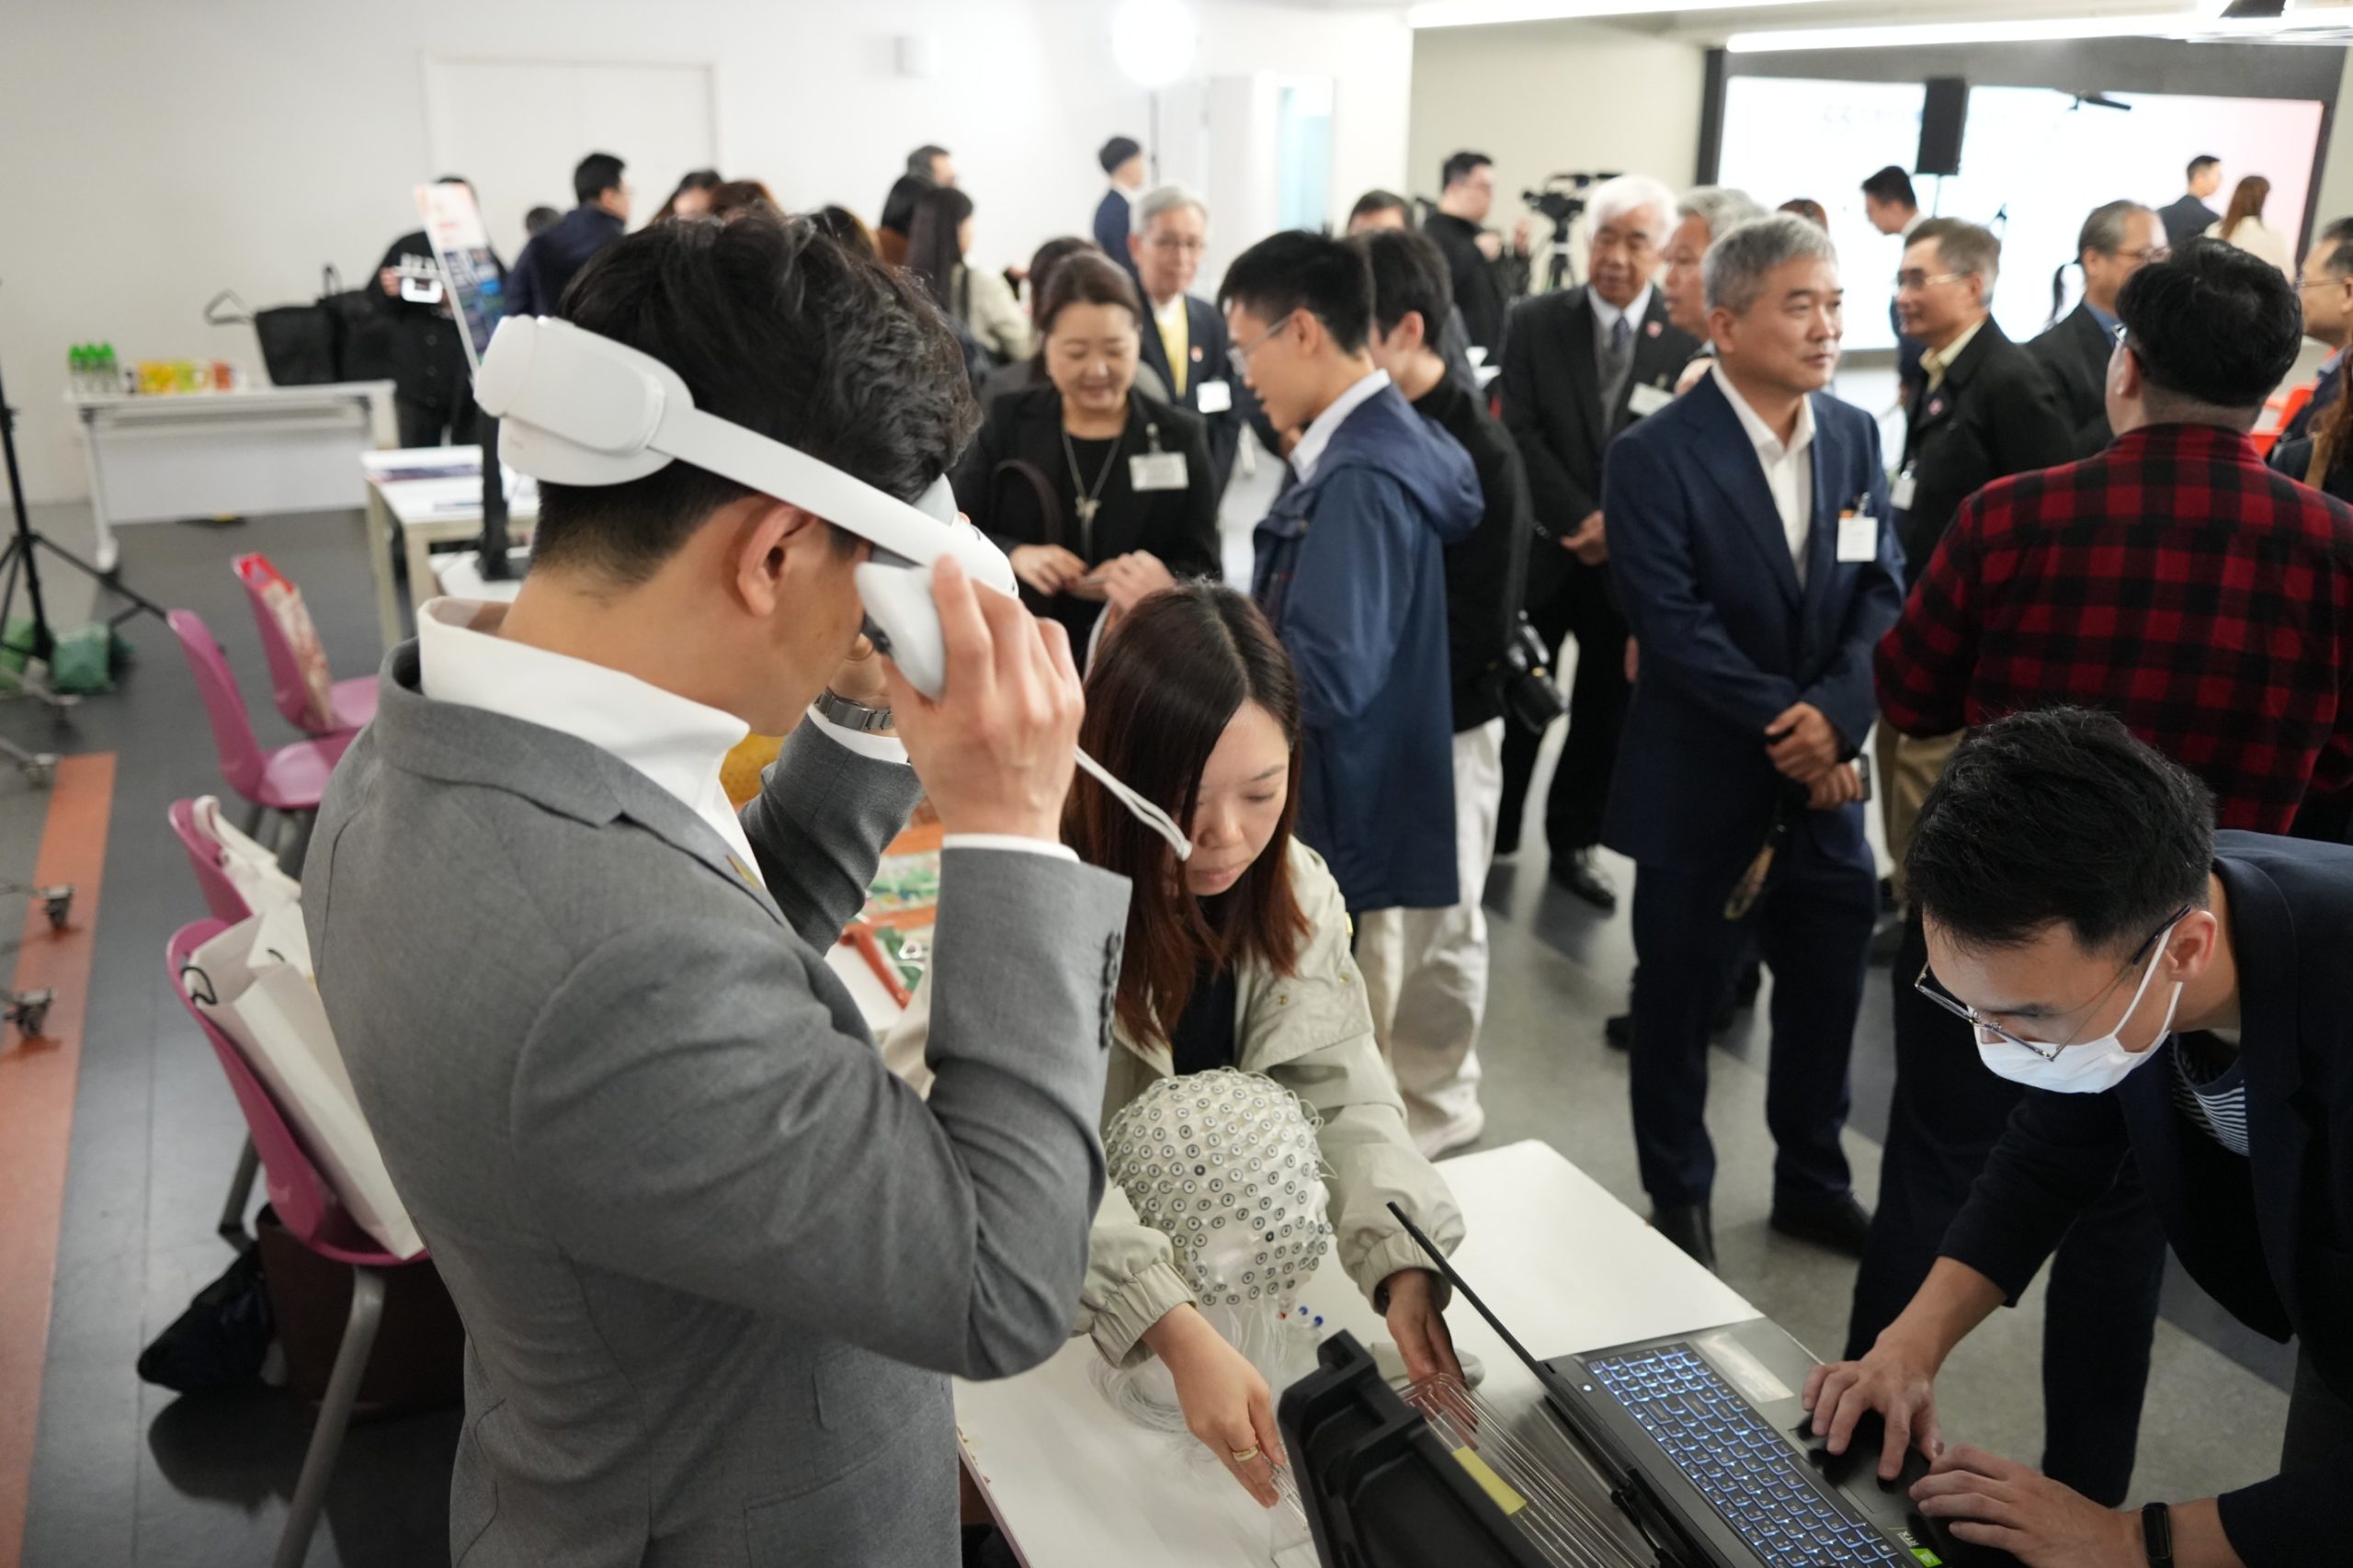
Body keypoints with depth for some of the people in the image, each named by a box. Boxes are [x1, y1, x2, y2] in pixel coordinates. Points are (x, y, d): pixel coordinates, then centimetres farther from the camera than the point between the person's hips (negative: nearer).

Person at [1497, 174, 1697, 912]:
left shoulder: (1687, 341, -2)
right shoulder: (1536, 322, -1)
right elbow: (1521, 434, -8)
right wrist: (1581, 521, -16)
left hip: (1631, 561, 1)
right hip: (1540, 550, 0)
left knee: (1605, 715, 10)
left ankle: (1574, 844, 26)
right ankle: (1492, 837, 24)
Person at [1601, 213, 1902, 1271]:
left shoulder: (1855, 436, 5)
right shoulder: (1657, 456, -13)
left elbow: (1880, 593, -1)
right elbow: (1674, 624, -19)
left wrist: (1834, 712, -17)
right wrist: (1785, 723, -22)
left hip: (1824, 780, 5)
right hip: (1700, 785, -5)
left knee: (1826, 989, 16)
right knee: (1679, 997, 10)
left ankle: (1812, 1183, 38)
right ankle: (1678, 1197, 30)